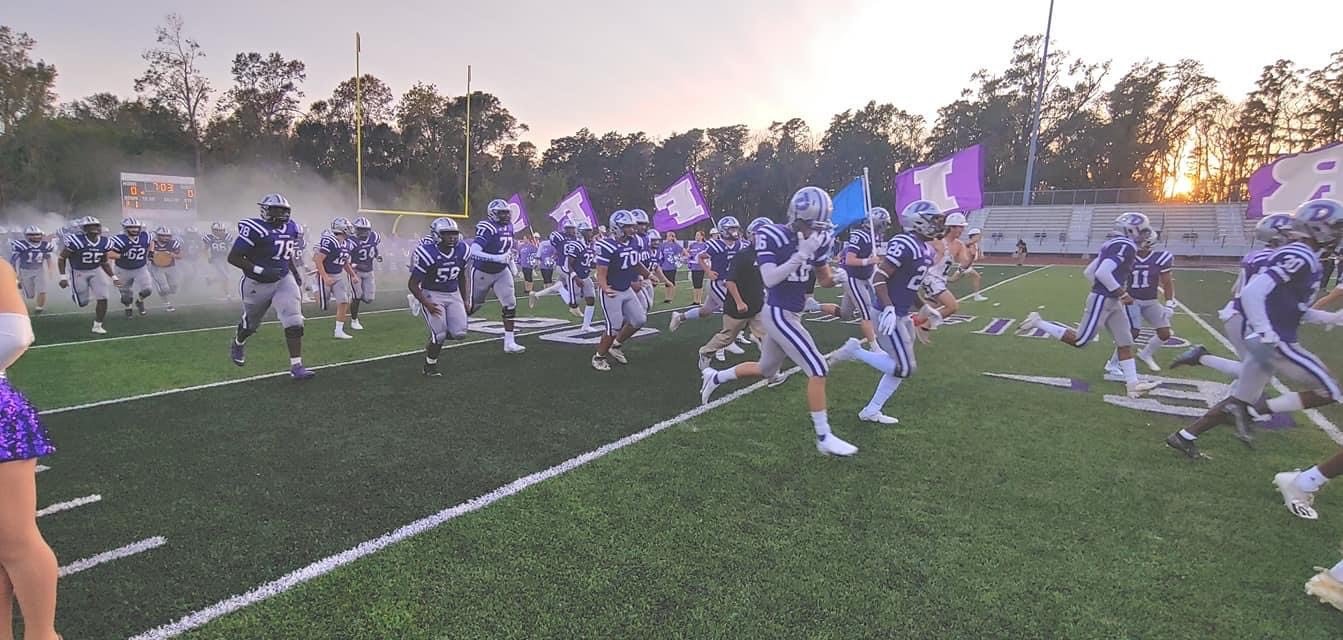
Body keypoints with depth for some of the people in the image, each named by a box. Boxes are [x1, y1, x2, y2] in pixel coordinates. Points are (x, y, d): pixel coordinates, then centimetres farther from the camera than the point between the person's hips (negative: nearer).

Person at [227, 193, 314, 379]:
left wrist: (296, 273, 12)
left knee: (294, 323, -12)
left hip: (284, 280, 4)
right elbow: (233, 258, -18)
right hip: (257, 284, -4)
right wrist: (260, 270, -25)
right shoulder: (254, 229, -19)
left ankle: (296, 366, -8)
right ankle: (238, 344, 53)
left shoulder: (291, 228, 2)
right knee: (250, 323, 19)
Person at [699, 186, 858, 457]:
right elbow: (770, 279, -25)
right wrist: (801, 254, -28)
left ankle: (714, 377, 42)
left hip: (792, 314, 8)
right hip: (778, 314, -8)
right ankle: (824, 438, 3)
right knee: (818, 370, -10)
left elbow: (825, 280, 12)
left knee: (765, 370, 22)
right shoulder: (771, 236, -16)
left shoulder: (818, 239, 3)